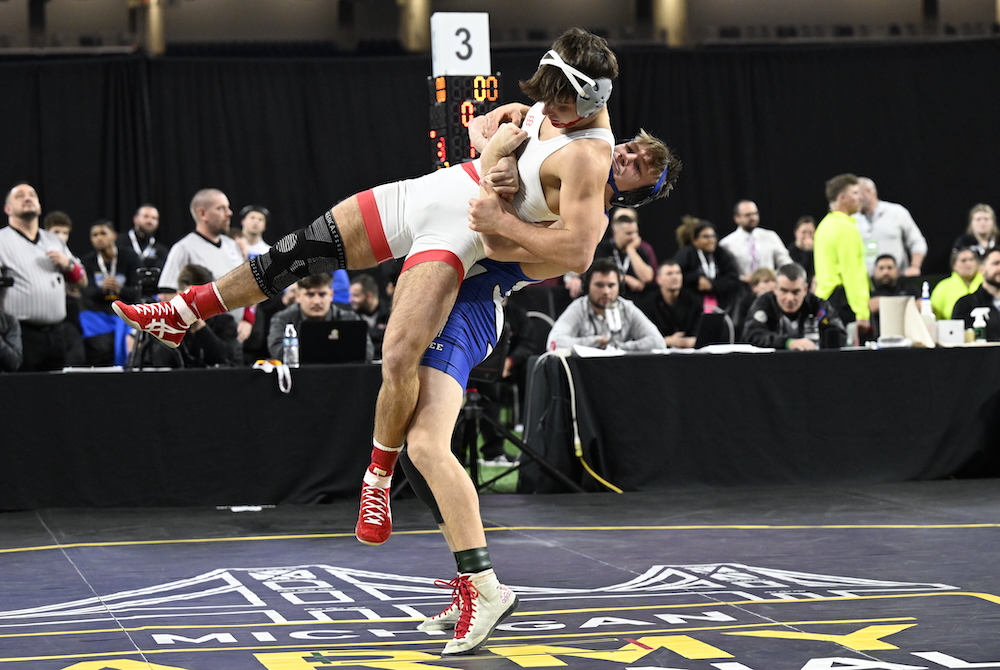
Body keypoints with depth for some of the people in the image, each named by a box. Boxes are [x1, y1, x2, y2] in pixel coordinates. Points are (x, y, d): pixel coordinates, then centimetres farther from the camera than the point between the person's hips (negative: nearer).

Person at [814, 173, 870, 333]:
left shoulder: (825, 225, 19)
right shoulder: (846, 227, -12)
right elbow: (851, 273, -18)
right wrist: (862, 313, -21)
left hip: (824, 296, 10)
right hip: (842, 300, -10)